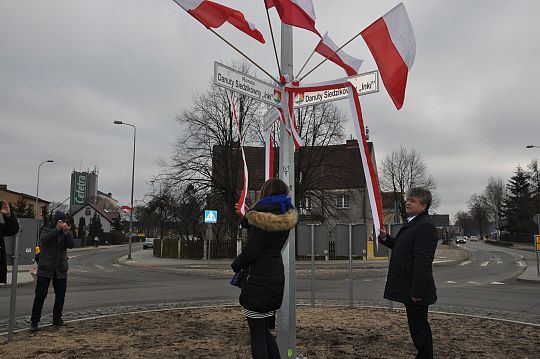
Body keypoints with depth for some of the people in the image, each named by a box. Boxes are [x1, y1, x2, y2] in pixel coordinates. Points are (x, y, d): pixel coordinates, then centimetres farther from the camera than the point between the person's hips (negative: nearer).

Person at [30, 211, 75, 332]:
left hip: (61, 269, 4)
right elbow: (43, 239, -21)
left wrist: (67, 233, -21)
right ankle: (34, 321, 4)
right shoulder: (47, 230, 0)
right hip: (45, 269, -4)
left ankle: (57, 319, 20)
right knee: (40, 295, -4)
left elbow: (71, 245, -7)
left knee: (61, 295, 7)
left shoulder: (66, 232, 8)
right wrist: (57, 229, -26)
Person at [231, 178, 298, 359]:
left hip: (259, 280, -9)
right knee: (265, 331, 20)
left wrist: (236, 265, 1)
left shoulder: (263, 219, -18)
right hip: (276, 276, 9)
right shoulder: (285, 218, 8)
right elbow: (245, 223, 15)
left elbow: (250, 251, -15)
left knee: (257, 335, 1)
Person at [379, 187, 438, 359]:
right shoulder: (411, 223, 14)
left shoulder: (425, 226, -20)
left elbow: (422, 261, -24)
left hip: (417, 289, -10)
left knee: (419, 327, 2)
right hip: (409, 288, 10)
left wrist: (416, 291, -25)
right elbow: (401, 247, 23)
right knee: (417, 326, 20)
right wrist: (386, 238, 6)